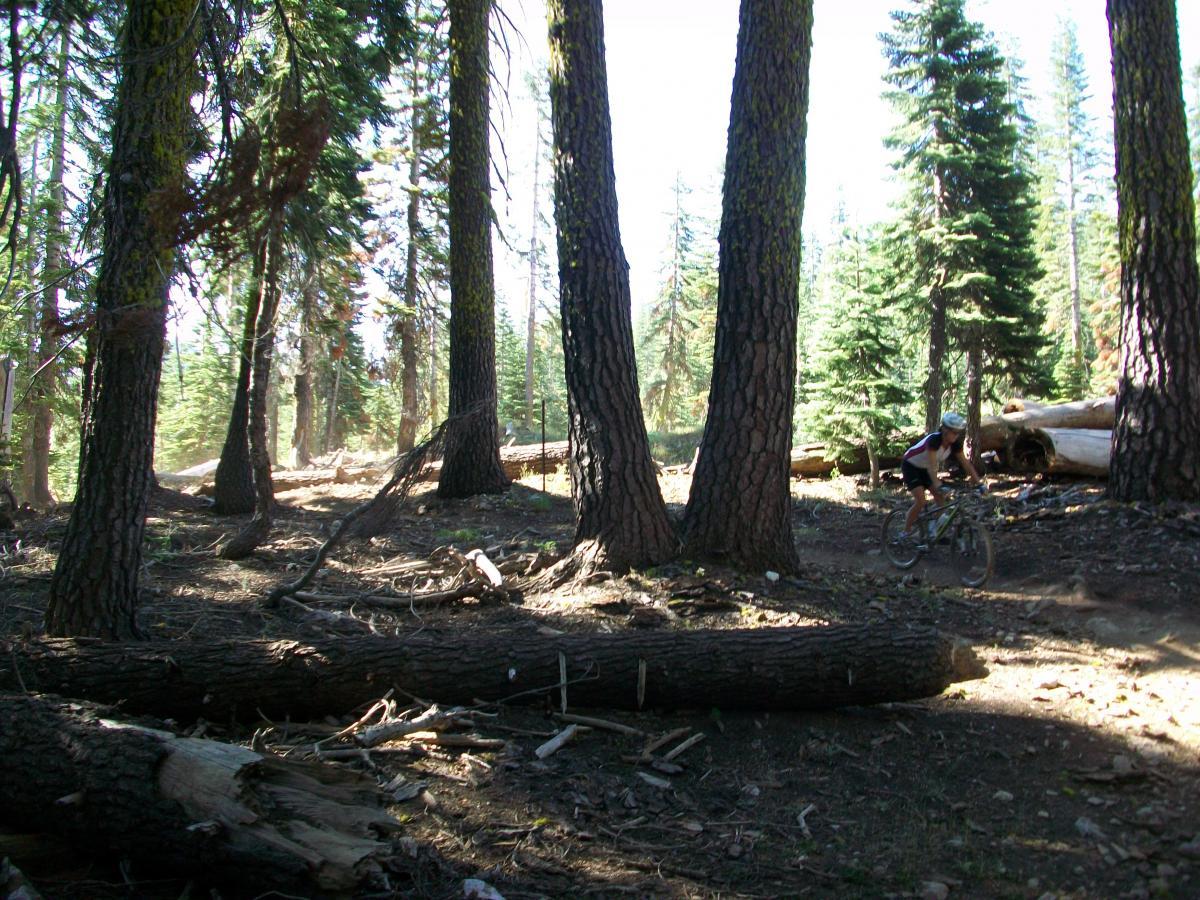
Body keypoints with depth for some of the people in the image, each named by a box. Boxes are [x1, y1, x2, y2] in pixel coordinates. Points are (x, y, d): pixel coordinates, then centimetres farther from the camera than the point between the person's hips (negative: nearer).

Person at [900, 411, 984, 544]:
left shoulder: (954, 444, -12)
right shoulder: (934, 440, -33)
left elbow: (966, 463, -10)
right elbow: (932, 465, -40)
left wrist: (979, 482, -18)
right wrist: (938, 486, -51)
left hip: (924, 469, 7)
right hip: (910, 466, -7)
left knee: (941, 498, -6)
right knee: (921, 501, -21)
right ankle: (906, 534, -9)